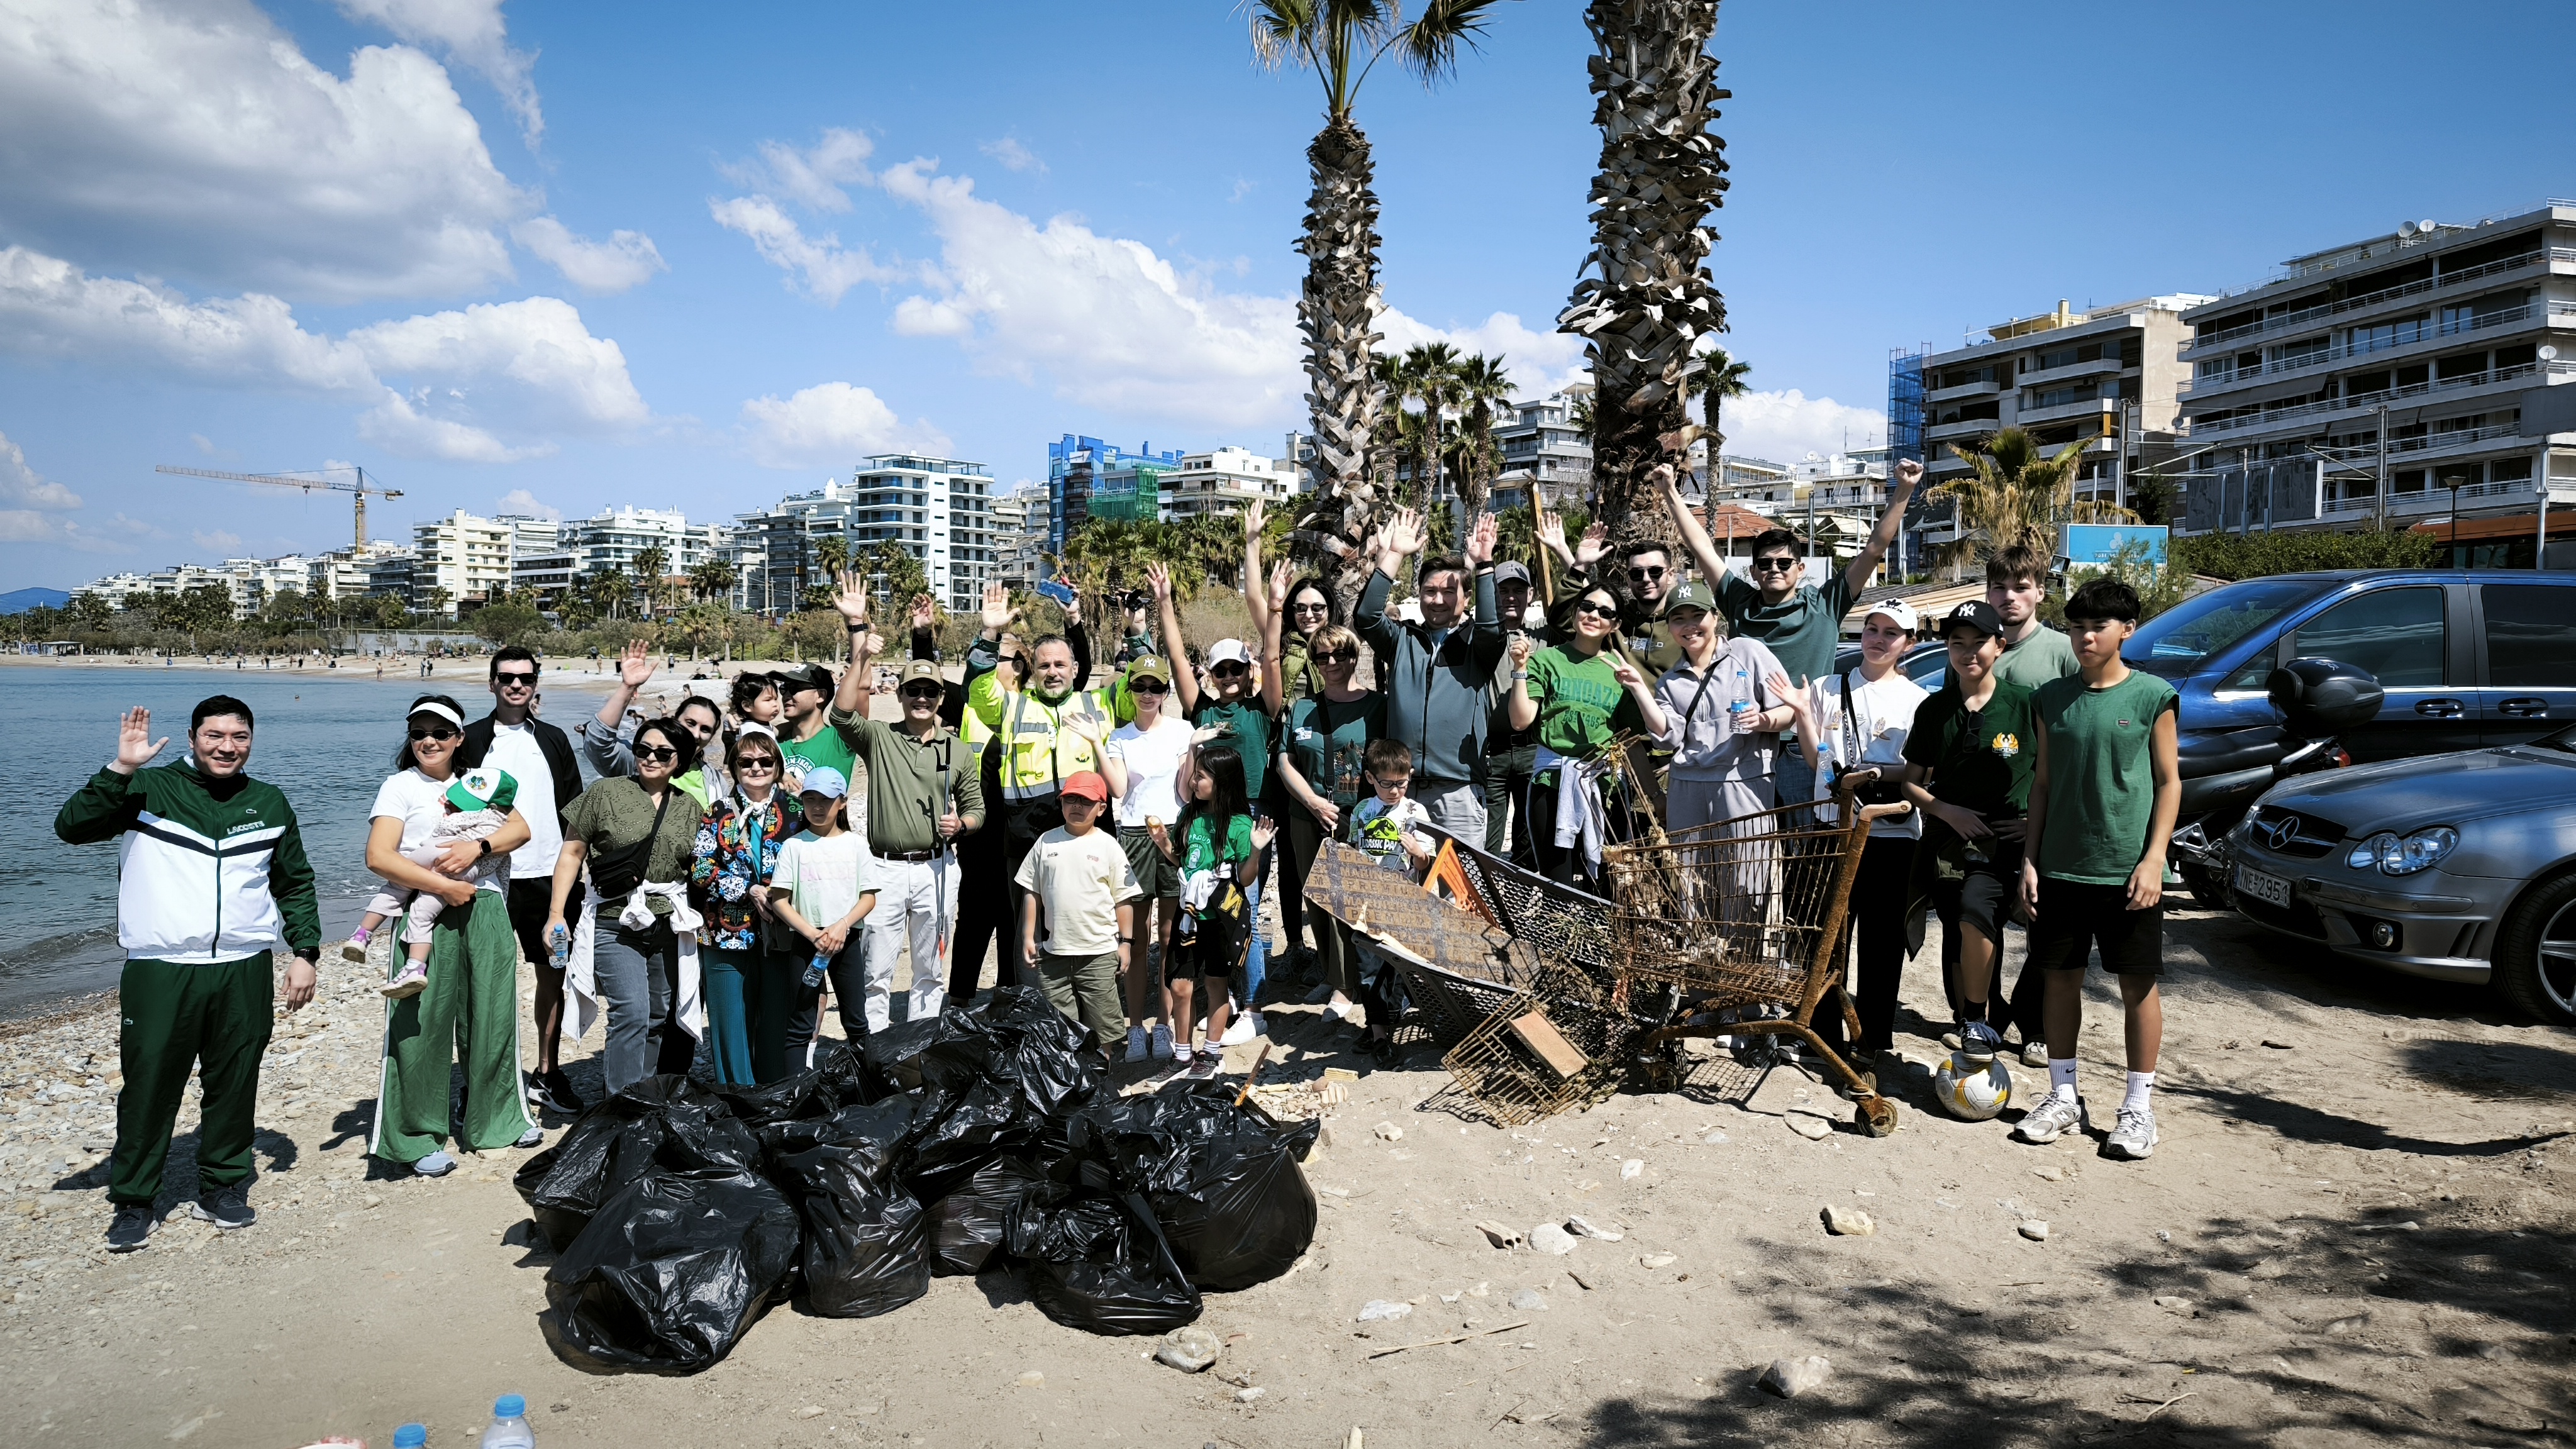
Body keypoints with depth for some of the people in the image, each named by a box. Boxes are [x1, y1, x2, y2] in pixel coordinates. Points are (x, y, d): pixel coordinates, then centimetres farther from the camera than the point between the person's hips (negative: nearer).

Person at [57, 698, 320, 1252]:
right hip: (160, 971, -2)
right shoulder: (148, 790, 2)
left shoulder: (270, 804, 11)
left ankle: (223, 1188, 24)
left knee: (233, 1086, 9)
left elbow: (295, 884, 16)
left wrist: (304, 952, 9)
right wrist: (121, 769, -18)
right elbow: (72, 827, -10)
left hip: (245, 971, 3)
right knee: (148, 1088, 0)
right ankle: (133, 1202, 15)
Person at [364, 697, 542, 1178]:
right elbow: (378, 857, -8)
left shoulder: (480, 778, 16)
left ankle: (492, 1119, 24)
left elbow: (520, 829, 2)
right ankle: (418, 1137, 9)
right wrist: (442, 886, -15)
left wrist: (477, 848, -16)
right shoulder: (401, 786, 4)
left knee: (491, 1015, 8)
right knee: (423, 1023, -2)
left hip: (486, 909, 4)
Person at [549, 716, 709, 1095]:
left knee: (661, 1020, 8)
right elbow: (572, 853, 2)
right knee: (632, 1014, -15)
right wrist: (556, 914, -3)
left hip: (672, 929, 4)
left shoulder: (690, 807, 11)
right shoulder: (605, 792, 1)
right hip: (616, 925, -4)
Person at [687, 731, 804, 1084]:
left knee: (778, 1022, 5)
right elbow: (701, 869, -2)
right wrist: (750, 890, -12)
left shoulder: (795, 810, 7)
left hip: (782, 933, 0)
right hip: (728, 933, 0)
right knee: (731, 1025, 3)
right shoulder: (718, 812, 6)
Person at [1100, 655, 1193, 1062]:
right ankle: (1136, 1027, 9)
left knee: (1169, 937, 2)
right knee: (1137, 939, 2)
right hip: (1133, 835, 1)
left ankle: (1164, 1025, 11)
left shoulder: (1180, 730, 4)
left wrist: (1193, 750, -14)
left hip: (1174, 833, -1)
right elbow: (1119, 789, -5)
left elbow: (1187, 790, -1)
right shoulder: (1120, 737, 9)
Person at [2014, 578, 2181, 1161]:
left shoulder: (2152, 696, -2)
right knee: (2061, 979, 9)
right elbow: (2042, 783, 10)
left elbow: (2169, 781, -1)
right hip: (2061, 868, 3)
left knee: (2138, 984, 4)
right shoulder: (2051, 699, 6)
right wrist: (2031, 860, 4)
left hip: (2128, 870, -3)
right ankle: (2063, 1098, 21)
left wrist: (2153, 860, -10)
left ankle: (2139, 1107, 15)